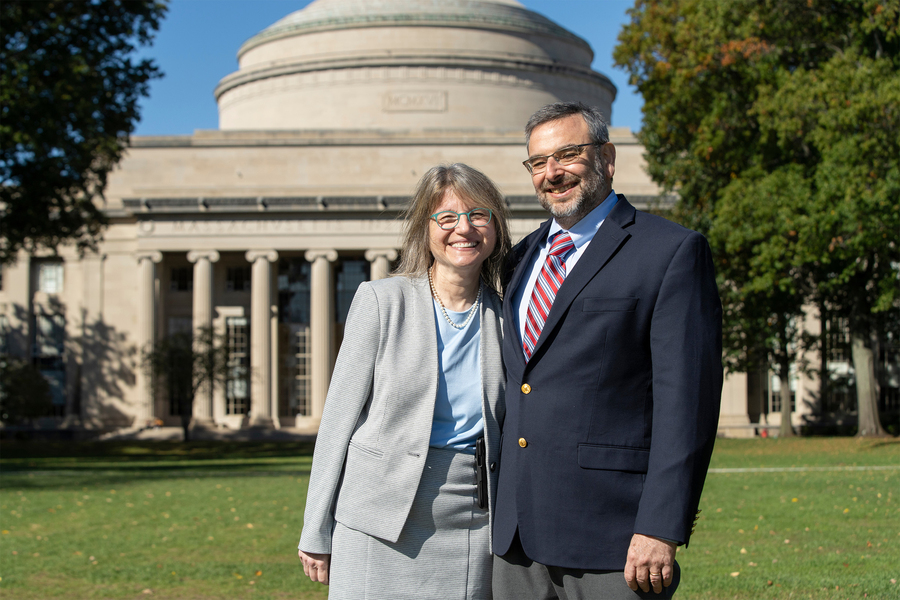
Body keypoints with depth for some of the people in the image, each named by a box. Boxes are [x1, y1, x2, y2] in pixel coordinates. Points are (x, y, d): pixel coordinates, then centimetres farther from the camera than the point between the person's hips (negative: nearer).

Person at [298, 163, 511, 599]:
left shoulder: (504, 316, 6)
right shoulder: (381, 301, -2)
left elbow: (505, 430, 13)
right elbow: (340, 416, -2)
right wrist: (316, 534, -2)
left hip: (470, 525, 3)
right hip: (382, 517, -2)